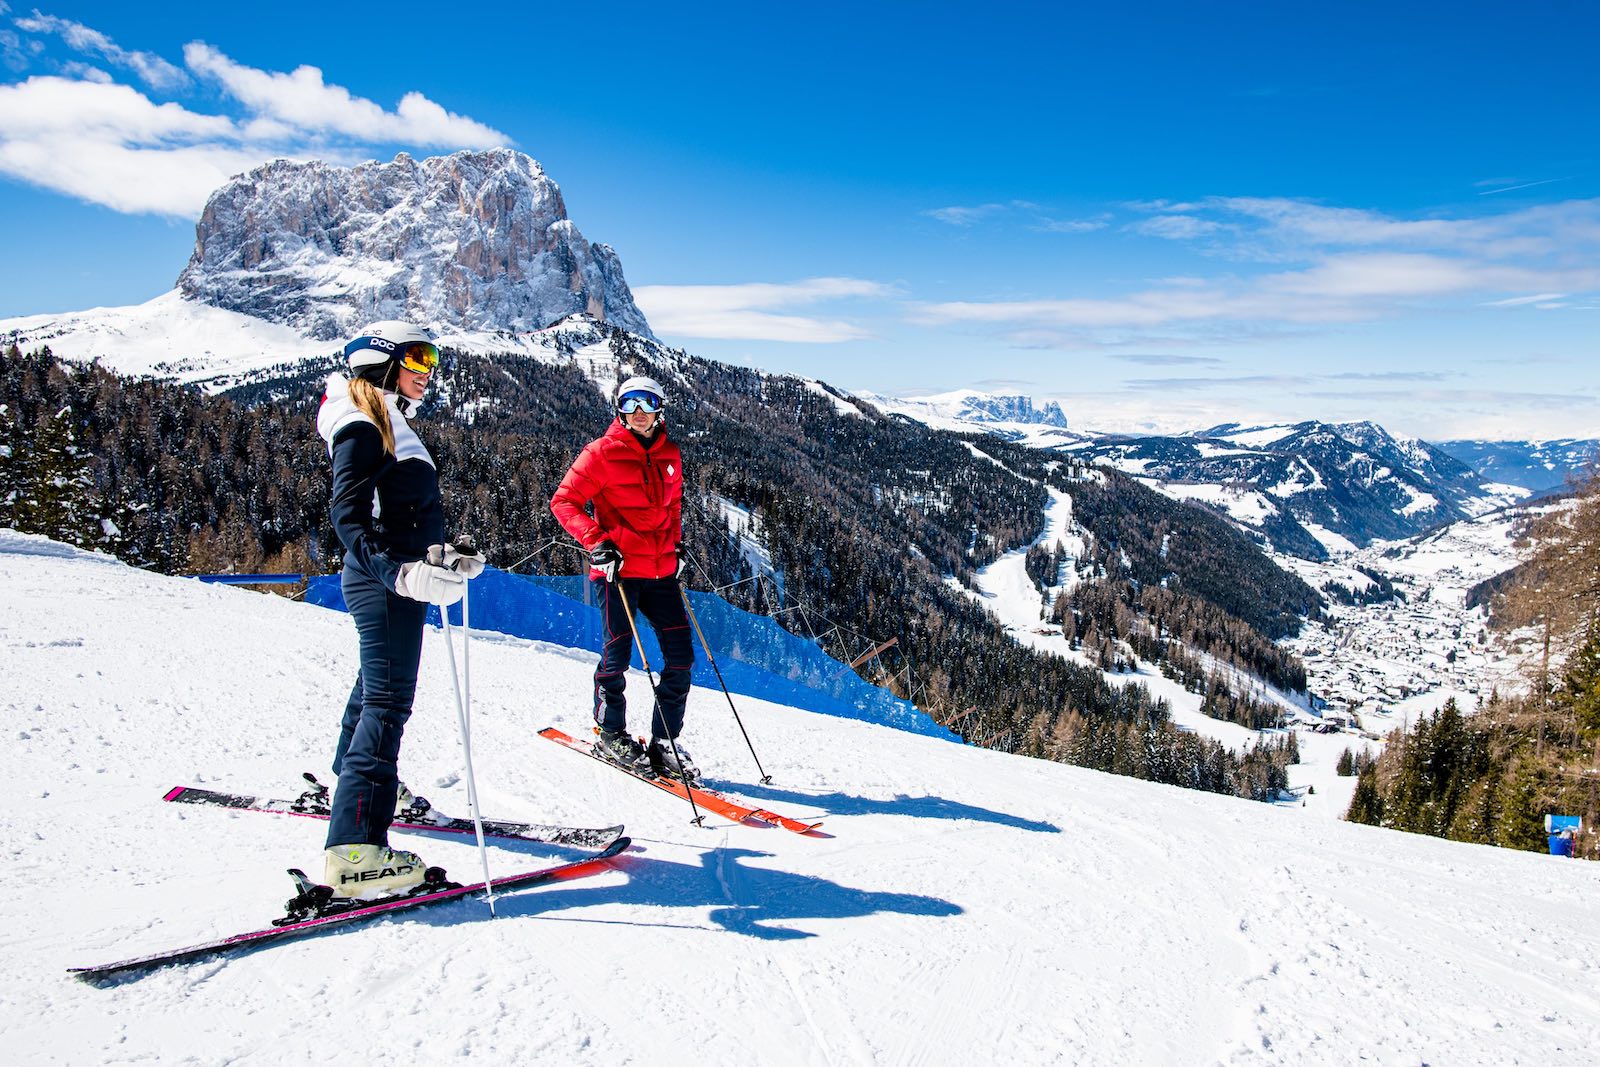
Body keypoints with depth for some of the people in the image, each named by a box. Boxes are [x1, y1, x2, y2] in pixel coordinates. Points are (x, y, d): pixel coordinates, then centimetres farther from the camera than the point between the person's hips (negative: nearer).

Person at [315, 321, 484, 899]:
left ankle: (352, 777, 46)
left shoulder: (392, 426, 19)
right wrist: (399, 571, -35)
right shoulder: (363, 428, -12)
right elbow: (348, 515, -23)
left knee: (377, 686, 25)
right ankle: (355, 849, -19)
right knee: (388, 700, -16)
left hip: (394, 578, 11)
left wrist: (445, 556, 25)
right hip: (381, 581, -11)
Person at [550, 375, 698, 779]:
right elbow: (564, 501, -7)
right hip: (618, 570, -5)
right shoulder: (603, 452, -5)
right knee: (617, 654, 2)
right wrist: (596, 542, -17)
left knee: (681, 655, 2)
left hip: (661, 570, 5)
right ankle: (611, 734, 24)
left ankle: (664, 740, 15)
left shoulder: (669, 455, 12)